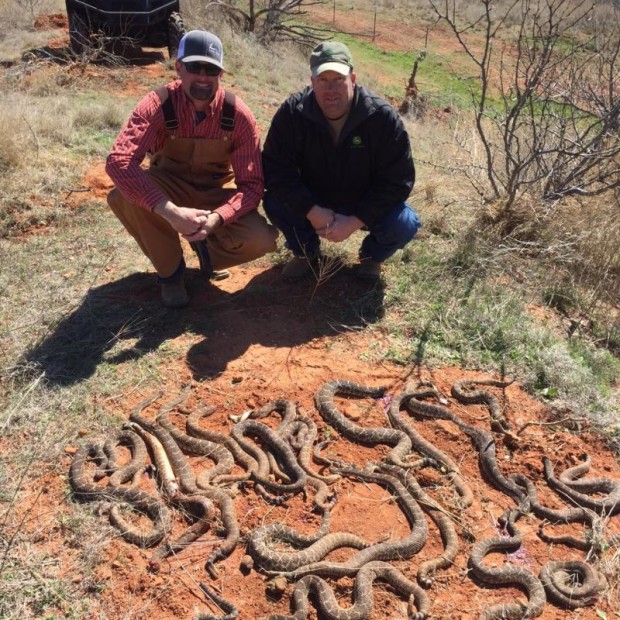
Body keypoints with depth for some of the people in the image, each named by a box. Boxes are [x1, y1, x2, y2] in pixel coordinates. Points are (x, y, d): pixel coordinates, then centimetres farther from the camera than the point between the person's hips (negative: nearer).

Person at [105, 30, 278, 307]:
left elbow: (251, 185, -20)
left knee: (261, 240, -26)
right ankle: (170, 271, -7)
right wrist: (170, 212, -49)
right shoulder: (158, 105, -24)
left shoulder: (238, 115, -20)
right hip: (170, 185, 0)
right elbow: (118, 161, -37)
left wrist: (217, 218, -40)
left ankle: (206, 246, 9)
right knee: (122, 197, -33)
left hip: (217, 190, 0)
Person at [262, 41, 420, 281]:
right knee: (274, 203, -25)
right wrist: (311, 211, -30)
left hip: (366, 207, -1)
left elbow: (398, 180, -20)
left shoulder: (383, 117, -22)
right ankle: (307, 252, 6)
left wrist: (355, 221, -29)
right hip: (313, 204, 1)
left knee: (404, 224, -28)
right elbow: (276, 169, -18)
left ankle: (371, 257, 9)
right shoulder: (293, 112, -19)